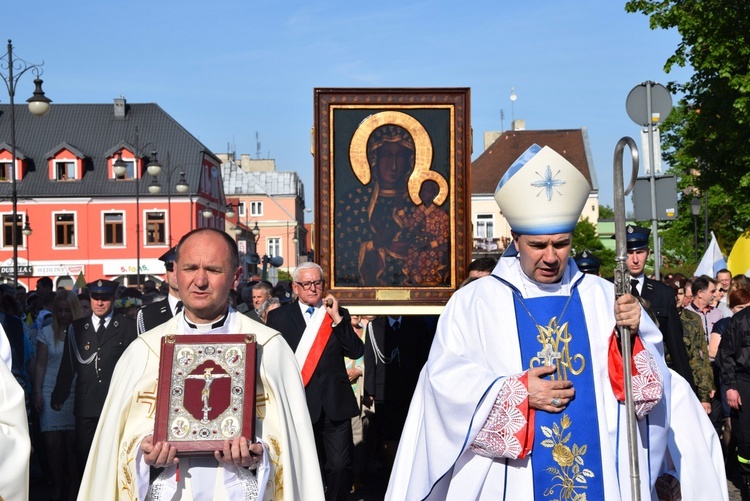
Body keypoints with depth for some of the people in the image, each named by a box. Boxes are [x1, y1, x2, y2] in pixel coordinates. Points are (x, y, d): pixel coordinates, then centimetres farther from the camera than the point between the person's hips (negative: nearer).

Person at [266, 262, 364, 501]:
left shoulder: (338, 315, 9)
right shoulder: (279, 317, 4)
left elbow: (356, 351, -3)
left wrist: (337, 318, -9)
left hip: (335, 403, 1)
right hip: (300, 404, -1)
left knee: (340, 466, -3)